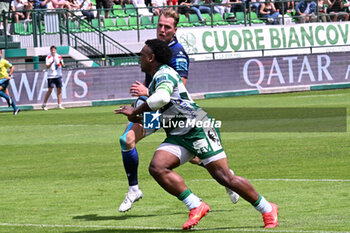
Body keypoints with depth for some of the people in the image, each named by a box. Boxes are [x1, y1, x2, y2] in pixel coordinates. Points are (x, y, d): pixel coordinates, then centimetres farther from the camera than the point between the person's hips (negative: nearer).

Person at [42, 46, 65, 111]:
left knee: (59, 89, 0)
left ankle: (59, 105, 4)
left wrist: (61, 62, -12)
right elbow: (47, 66, -13)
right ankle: (44, 105, 1)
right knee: (50, 90, -8)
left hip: (58, 75, 4)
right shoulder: (48, 57, -3)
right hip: (51, 76, -4)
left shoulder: (59, 56, 8)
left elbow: (63, 65, 9)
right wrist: (52, 62, -28)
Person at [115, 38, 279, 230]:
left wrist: (135, 112, -21)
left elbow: (161, 98, -32)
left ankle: (267, 210, 4)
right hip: (177, 136, 9)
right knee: (156, 167, -15)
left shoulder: (164, 73, -10)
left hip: (198, 128, -9)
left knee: (224, 177, -11)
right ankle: (196, 206, -16)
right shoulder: (156, 79, 21)